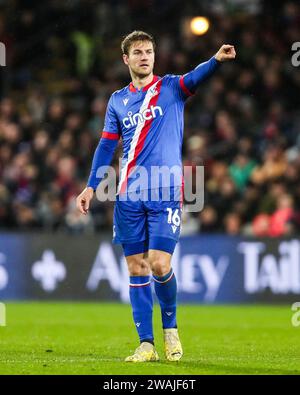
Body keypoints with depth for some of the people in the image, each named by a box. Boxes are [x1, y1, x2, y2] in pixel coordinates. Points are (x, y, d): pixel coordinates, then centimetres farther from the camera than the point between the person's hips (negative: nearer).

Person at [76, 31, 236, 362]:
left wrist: (217, 59, -40)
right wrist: (91, 187, 9)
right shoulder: (117, 101, 13)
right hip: (129, 196, 3)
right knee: (136, 269, 1)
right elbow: (107, 145, 17)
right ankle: (146, 344, 5)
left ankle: (170, 327, 14)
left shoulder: (171, 87, 3)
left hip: (166, 192, -3)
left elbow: (196, 77, -18)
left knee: (160, 265, -12)